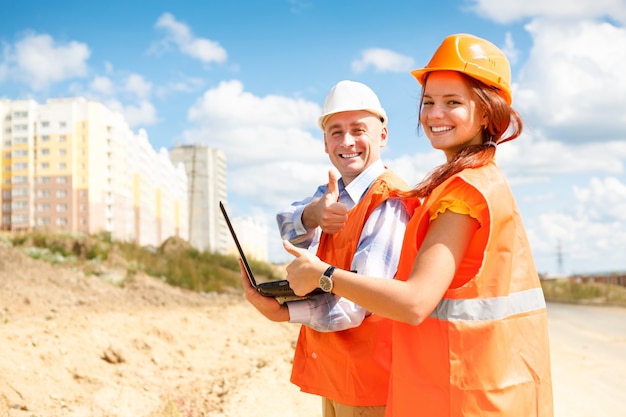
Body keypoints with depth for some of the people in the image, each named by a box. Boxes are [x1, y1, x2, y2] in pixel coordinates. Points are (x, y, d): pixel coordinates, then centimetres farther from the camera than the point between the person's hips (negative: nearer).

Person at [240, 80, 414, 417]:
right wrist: (311, 215, -28)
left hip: (367, 376, -7)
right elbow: (288, 227, -6)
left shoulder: (390, 201, -17)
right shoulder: (332, 193, 10)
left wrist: (284, 312, -22)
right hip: (331, 371, 7)